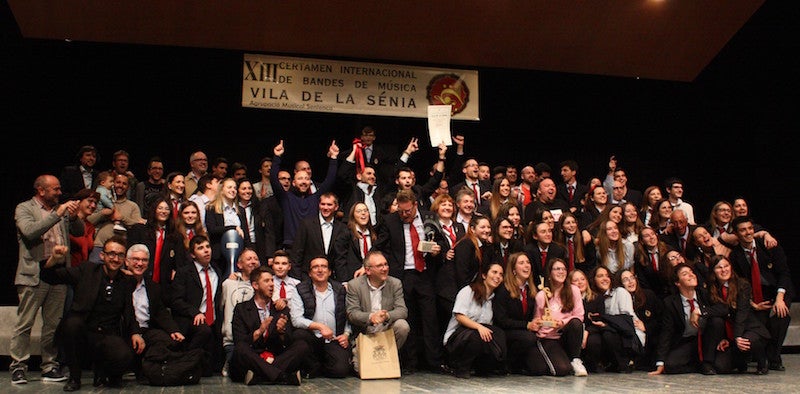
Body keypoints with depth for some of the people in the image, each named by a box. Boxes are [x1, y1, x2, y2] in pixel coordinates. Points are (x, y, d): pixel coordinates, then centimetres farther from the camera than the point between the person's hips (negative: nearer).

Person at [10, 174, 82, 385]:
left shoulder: (61, 209, 17)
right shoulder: (24, 208, 1)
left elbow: (79, 232, 13)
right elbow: (30, 232, -17)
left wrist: (74, 217, -7)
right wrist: (57, 214, -19)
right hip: (33, 275, -5)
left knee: (53, 324, 7)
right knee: (24, 324, -1)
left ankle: (49, 366, 14)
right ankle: (18, 367, 7)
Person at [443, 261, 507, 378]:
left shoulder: (493, 298, 16)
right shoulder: (468, 291, -2)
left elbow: (490, 325, 11)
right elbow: (459, 317, -15)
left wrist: (486, 329, -13)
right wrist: (479, 326, -29)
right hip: (457, 335, -5)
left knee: (500, 334, -24)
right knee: (475, 336, -37)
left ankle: (482, 368, -2)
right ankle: (460, 368, -11)